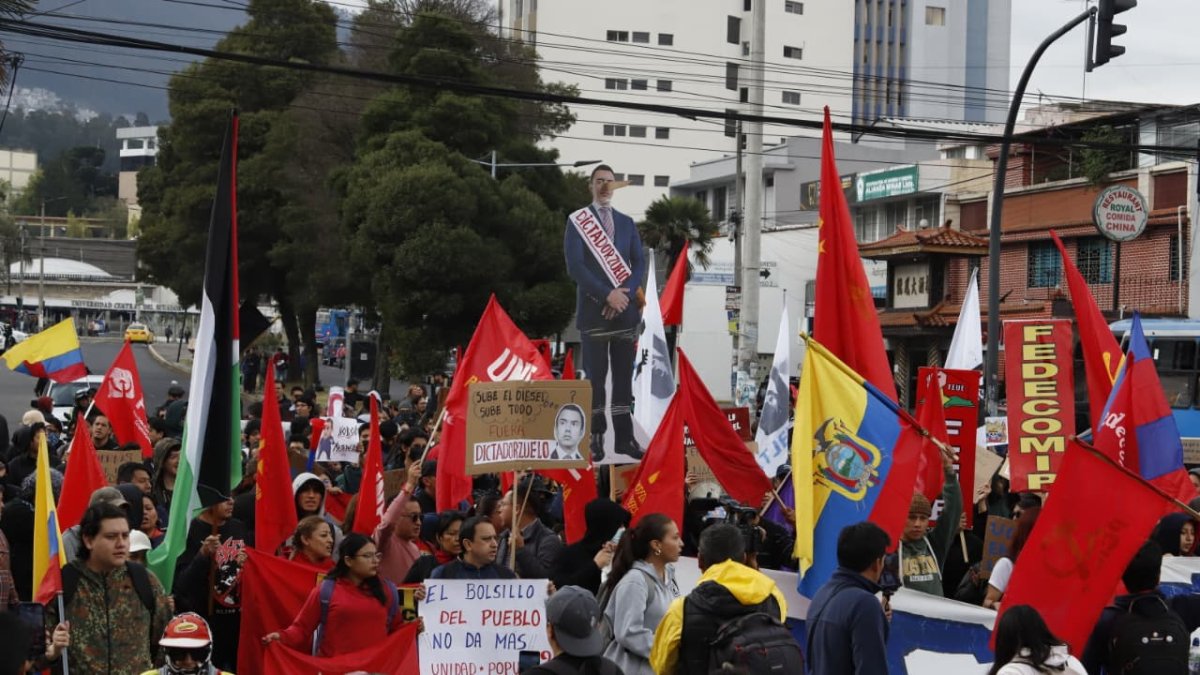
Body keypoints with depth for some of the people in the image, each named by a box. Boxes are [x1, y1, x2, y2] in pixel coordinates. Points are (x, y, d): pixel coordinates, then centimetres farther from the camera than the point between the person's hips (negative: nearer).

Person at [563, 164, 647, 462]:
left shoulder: (627, 222, 15)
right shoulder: (577, 221, 2)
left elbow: (640, 262, 9)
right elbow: (575, 266, -8)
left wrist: (626, 293, -9)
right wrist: (607, 294, -15)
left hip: (626, 309, 4)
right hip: (594, 309, -4)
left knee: (624, 375, 5)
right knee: (595, 376, -3)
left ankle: (623, 437, 8)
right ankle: (596, 438, 1)